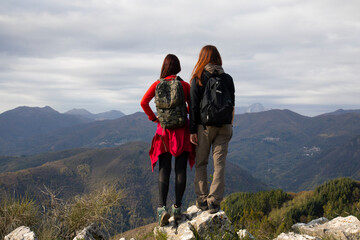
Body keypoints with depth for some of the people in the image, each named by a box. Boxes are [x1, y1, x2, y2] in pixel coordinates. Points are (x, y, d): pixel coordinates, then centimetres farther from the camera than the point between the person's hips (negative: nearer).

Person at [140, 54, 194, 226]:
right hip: (182, 131, 0)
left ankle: (162, 207, -10)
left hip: (164, 130, 0)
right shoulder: (185, 85, -1)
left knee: (164, 170, 4)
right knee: (181, 170, 7)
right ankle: (177, 208, 9)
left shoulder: (157, 84, -1)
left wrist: (153, 118, 2)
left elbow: (144, 102, -8)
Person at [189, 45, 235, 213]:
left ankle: (202, 199, 12)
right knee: (220, 164, 3)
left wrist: (192, 130, -6)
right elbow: (232, 104, 7)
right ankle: (214, 201, -1)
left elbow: (194, 106, -8)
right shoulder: (227, 79, 3)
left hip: (204, 125, -2)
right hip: (224, 127, 2)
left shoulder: (198, 79, -5)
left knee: (201, 163, 11)